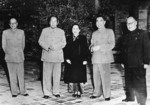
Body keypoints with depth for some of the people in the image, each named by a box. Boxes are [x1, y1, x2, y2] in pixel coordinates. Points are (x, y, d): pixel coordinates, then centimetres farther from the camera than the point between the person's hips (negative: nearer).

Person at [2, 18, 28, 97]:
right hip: (9, 58, 0)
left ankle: (22, 91, 13)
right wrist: (8, 53, 9)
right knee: (12, 75, 3)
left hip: (19, 57, 1)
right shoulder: (5, 32, 2)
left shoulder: (21, 32, 4)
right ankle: (14, 92, 12)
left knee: (21, 74, 3)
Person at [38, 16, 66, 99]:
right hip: (47, 56, 0)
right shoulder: (44, 30, 12)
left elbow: (63, 43, 4)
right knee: (47, 75, -2)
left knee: (57, 75, 1)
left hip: (57, 56, 1)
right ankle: (47, 93, 3)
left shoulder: (61, 31, 13)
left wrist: (54, 47, -11)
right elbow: (40, 41, 6)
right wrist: (47, 47, -12)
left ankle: (56, 92, 11)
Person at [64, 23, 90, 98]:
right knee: (73, 77, 4)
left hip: (80, 61, -3)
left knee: (78, 77, -5)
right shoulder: (69, 38, 10)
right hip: (71, 61, 3)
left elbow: (86, 49, -1)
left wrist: (85, 59, -8)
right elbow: (66, 49, 7)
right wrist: (67, 58, -4)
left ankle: (78, 91, 7)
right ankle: (76, 91, 15)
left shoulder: (83, 38, 2)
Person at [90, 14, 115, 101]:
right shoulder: (94, 33, 20)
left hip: (105, 58, -4)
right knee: (96, 77, 4)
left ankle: (107, 95, 0)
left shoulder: (109, 31, 5)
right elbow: (92, 44, 23)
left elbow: (112, 45, -4)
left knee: (105, 77, -8)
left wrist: (99, 47, -14)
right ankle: (97, 93, 17)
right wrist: (92, 48, -2)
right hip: (95, 58, 4)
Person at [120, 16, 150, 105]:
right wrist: (123, 62, 16)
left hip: (139, 64, -6)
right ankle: (130, 97, 30)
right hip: (128, 64, 6)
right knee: (129, 82, 14)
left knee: (140, 83, -5)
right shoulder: (126, 36, 15)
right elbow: (123, 50, 20)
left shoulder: (143, 34, -2)